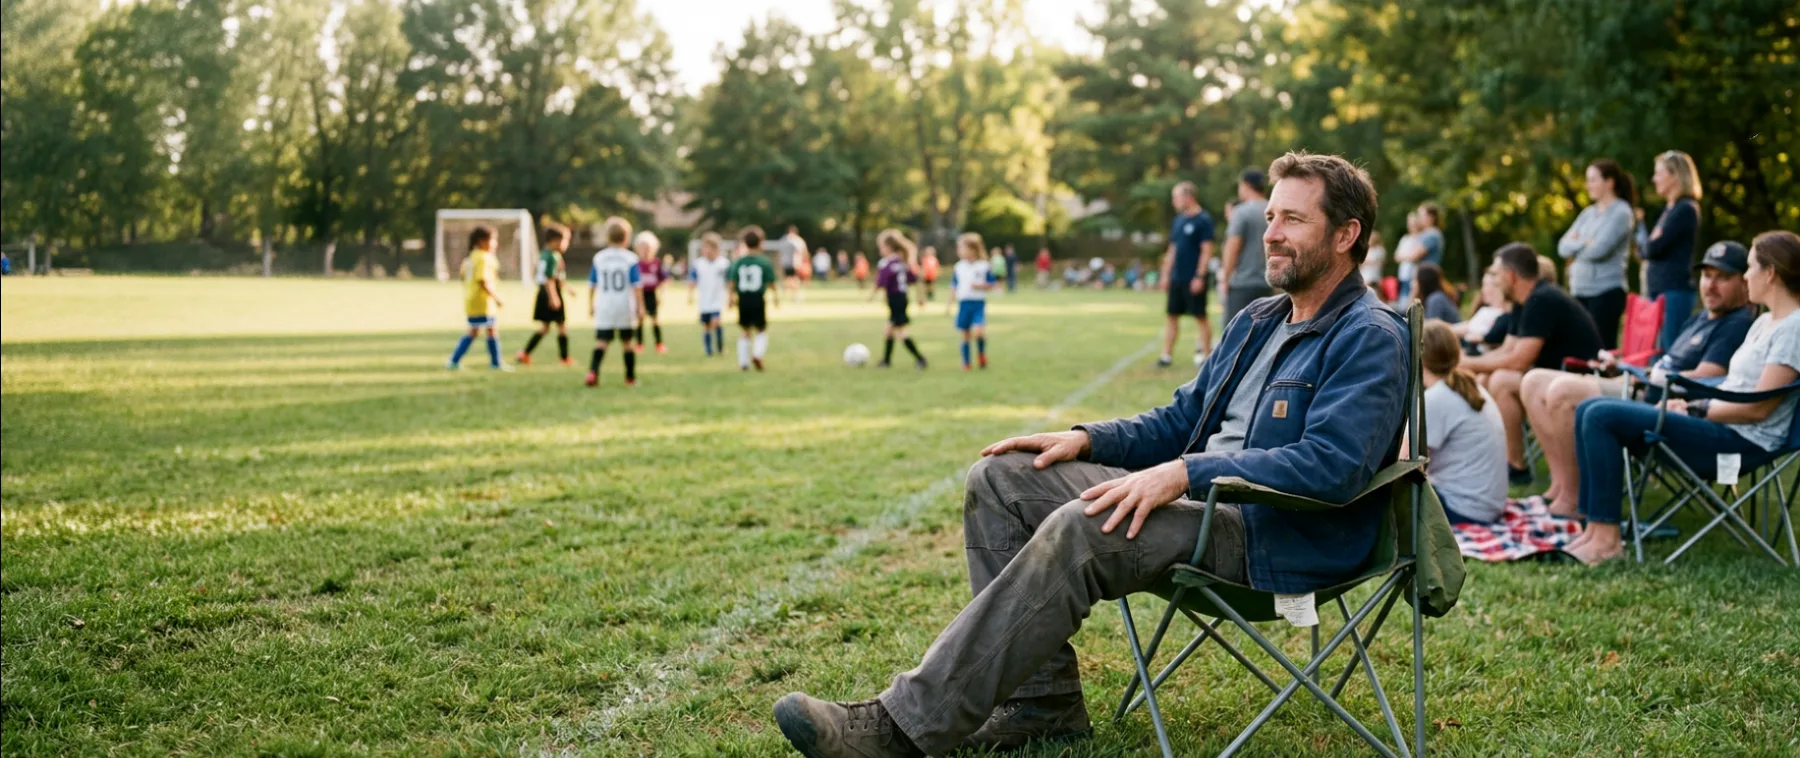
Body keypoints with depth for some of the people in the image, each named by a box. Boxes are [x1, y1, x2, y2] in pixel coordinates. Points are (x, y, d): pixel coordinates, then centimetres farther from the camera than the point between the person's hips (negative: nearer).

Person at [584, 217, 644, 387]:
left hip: (603, 308, 1)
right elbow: (637, 285, -7)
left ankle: (592, 372, -25)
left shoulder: (598, 258, 3)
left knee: (601, 342, -4)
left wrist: (591, 304, 16)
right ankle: (630, 378, 20)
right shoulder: (631, 259, -4)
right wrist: (640, 306, -2)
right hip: (625, 308, -1)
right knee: (626, 342, 11)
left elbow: (591, 285, 7)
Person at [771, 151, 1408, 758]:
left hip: (1274, 537, -9)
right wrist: (1086, 440, 5)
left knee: (1080, 530, -33)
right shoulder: (1256, 323, 21)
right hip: (1202, 499, 10)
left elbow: (1331, 465, -24)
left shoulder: (1369, 337, -9)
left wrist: (1185, 473, -28)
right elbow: (1179, 421, 24)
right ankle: (1041, 702, -6)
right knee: (1000, 477, -2)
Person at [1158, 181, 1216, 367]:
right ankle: (1167, 355, 13)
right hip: (1176, 278, 8)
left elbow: (1207, 251, -13)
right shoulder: (1178, 221, 13)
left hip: (1194, 280, -8)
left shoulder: (1203, 220, -10)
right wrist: (1166, 273, 15)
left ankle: (1205, 355, 5)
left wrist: (1200, 276, -18)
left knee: (1200, 317, -1)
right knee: (1172, 316, 8)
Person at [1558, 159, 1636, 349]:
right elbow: (1563, 247, 9)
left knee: (1603, 349, -7)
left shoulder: (1621, 213, -4)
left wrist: (1576, 244, 0)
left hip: (1606, 292, -7)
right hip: (1580, 291, 7)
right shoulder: (1588, 213, 16)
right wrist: (1584, 243, -7)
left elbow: (1599, 250, -16)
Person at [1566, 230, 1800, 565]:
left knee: (1602, 417, -22)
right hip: (1719, 426, 10)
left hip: (1742, 441, -10)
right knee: (1589, 410, 1)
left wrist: (1697, 410, -11)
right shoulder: (1764, 323, 18)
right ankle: (1594, 525, -5)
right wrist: (1689, 404, 3)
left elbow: (1758, 408, -18)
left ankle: (1606, 537, -18)